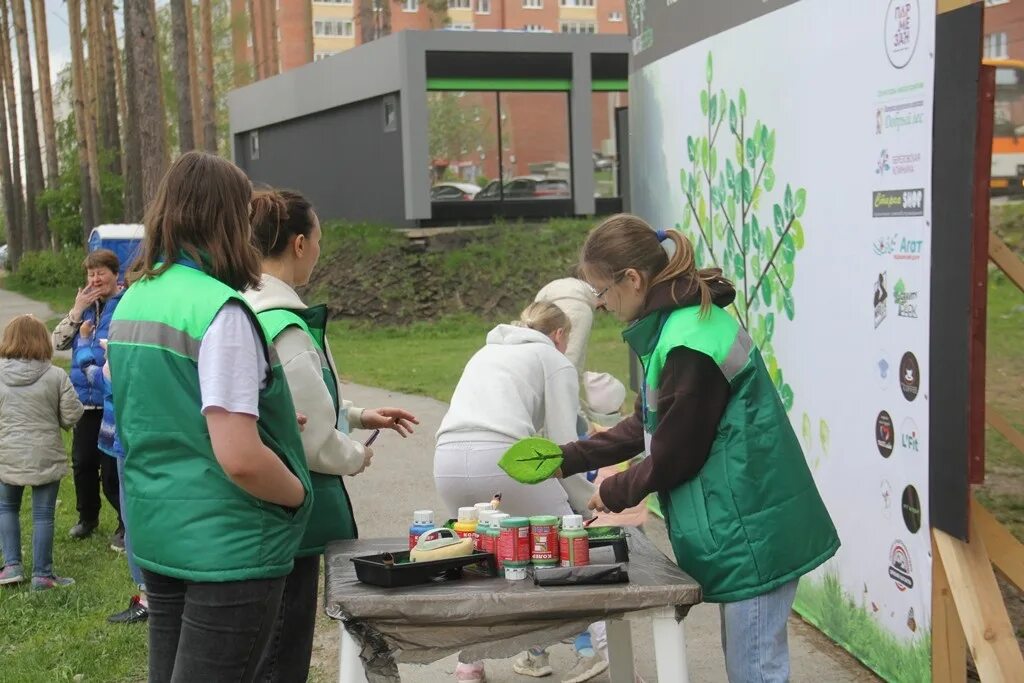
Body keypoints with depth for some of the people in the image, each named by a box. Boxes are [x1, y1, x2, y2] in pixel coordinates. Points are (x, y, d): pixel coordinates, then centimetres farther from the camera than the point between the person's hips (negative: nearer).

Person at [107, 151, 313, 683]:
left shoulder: (131, 302, 6)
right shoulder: (220, 310, -20)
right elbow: (241, 459, -25)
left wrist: (262, 418, 15)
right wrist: (300, 494, -7)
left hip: (154, 534, 8)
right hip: (227, 546, -8)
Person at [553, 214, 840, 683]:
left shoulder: (688, 344, -23)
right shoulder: (680, 322, 10)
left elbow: (674, 455, -16)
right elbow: (646, 427, 16)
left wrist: (612, 494, 0)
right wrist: (569, 459, 12)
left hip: (751, 530, -10)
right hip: (747, 524, 10)